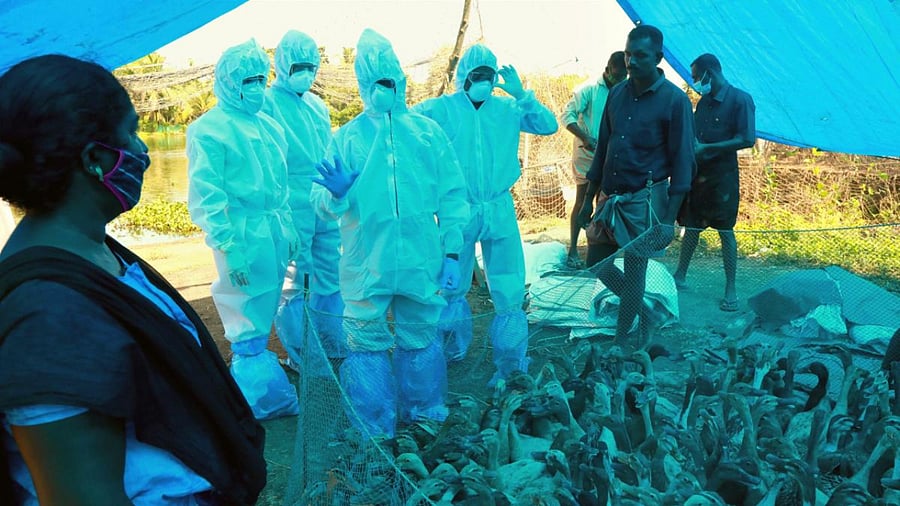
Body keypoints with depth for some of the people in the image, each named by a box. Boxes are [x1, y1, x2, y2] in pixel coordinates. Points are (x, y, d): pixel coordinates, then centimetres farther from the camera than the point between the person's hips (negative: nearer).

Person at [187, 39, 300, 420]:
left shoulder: (268, 127, 14)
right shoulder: (209, 130, -9)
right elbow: (205, 198, -13)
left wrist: (287, 227, 18)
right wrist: (229, 248, -18)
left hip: (273, 236, 7)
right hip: (242, 238, -7)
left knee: (259, 321, 17)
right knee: (249, 325, 1)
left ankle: (265, 397, 29)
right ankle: (268, 397, 14)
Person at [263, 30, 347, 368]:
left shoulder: (317, 105, 15)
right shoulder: (268, 103, -6)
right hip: (293, 211, -7)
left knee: (330, 277, 15)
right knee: (293, 283, 2)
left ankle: (332, 342, 30)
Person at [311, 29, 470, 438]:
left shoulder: (428, 131, 5)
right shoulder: (346, 136, 3)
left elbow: (452, 196, 5)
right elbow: (325, 204, -1)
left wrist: (452, 251, 0)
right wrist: (336, 192, -24)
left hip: (421, 262, 1)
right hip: (366, 263, -1)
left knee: (420, 339, 13)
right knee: (366, 344, 6)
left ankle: (423, 417, 34)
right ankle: (373, 432, 23)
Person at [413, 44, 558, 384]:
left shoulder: (508, 109, 5)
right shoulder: (441, 109, -2)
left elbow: (549, 126, -2)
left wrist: (520, 94, -12)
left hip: (499, 209, 1)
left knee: (510, 289, 2)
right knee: (452, 286, 15)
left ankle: (511, 363, 16)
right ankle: (453, 349, 37)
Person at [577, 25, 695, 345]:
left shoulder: (674, 100, -9)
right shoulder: (617, 93, 6)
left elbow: (682, 162, -10)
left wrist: (669, 219, -14)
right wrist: (589, 199, 11)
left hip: (644, 200, -6)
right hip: (610, 197, 6)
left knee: (633, 275, 2)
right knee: (597, 264, 12)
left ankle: (620, 342, 18)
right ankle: (644, 310, 34)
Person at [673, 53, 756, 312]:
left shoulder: (740, 99, -10)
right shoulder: (704, 101, 12)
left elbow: (747, 140, -18)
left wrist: (706, 148, -20)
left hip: (722, 176, -6)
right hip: (697, 173, 7)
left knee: (725, 231, -2)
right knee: (691, 227, 13)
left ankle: (731, 289, 5)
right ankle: (680, 276, 23)